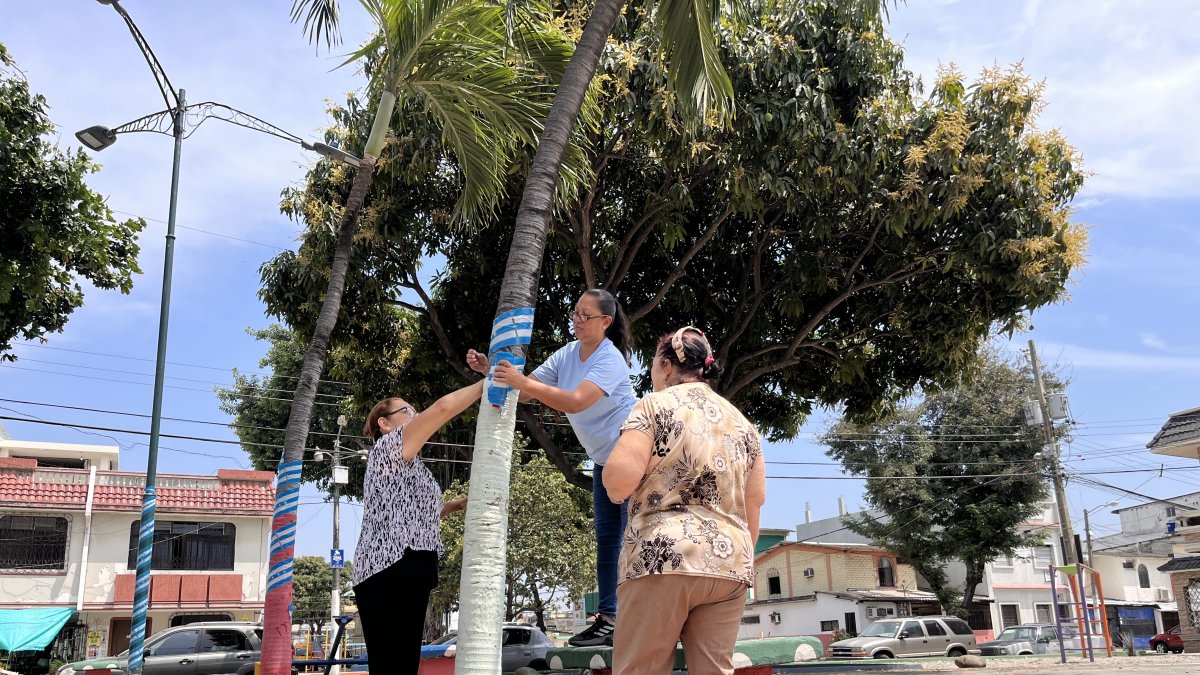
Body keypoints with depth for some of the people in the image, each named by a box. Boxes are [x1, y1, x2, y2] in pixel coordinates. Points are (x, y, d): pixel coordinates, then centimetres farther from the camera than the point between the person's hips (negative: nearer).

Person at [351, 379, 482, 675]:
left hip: (403, 572, 10)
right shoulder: (388, 445, 1)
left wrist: (455, 505, 24)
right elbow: (444, 406, -10)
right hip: (390, 571, -10)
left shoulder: (407, 464, 28)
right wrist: (486, 384, 0)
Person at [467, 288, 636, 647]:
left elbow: (575, 402, -38)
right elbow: (526, 389, -3)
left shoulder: (610, 360, -24)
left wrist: (523, 382, -43)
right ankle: (607, 619, 15)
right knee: (606, 537, 9)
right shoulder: (567, 354, 0)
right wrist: (491, 371, -19)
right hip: (605, 460, 9)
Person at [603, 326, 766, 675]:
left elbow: (620, 477, -11)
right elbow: (755, 498, 18)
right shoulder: (740, 421, 18)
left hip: (662, 557, -5)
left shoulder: (655, 405, 1)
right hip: (729, 564, 6)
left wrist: (615, 487, 11)